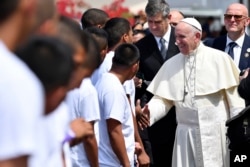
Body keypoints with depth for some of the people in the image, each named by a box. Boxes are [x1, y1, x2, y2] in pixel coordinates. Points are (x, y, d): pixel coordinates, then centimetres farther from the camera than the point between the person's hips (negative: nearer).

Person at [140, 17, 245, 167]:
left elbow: (234, 95, -3)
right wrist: (148, 112, -15)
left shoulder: (219, 59, -3)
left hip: (215, 132, -3)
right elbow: (162, 99, 5)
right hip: (186, 134, 3)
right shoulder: (171, 64, 7)